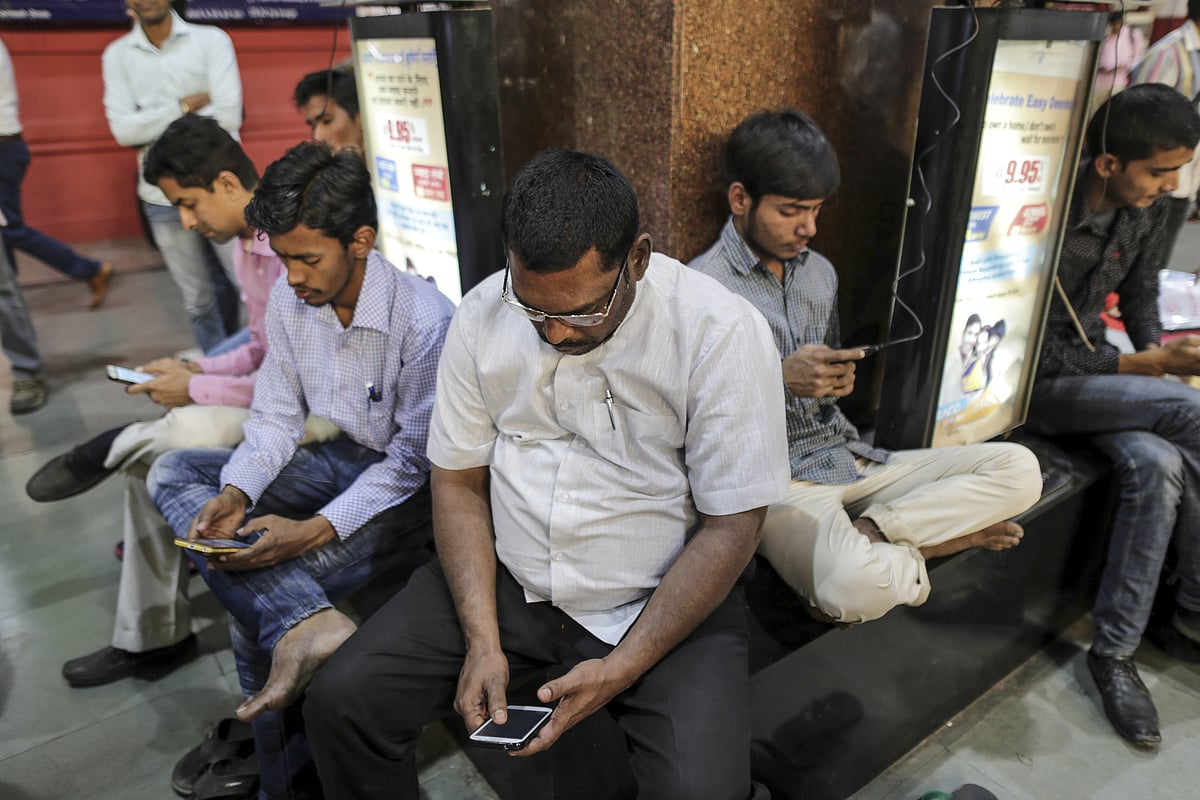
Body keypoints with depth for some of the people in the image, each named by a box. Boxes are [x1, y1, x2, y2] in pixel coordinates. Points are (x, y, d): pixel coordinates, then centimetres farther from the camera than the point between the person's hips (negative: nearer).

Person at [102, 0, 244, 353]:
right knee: (199, 300, 10)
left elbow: (229, 115, -13)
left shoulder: (211, 40, 0)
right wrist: (186, 105, -11)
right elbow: (123, 129, -4)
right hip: (163, 198, 2)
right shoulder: (117, 55, 7)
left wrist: (152, 128, -5)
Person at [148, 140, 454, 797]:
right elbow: (277, 420, 3)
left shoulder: (425, 321, -25)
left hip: (405, 485, -7)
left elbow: (414, 460, -20)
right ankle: (307, 621, -28)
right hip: (338, 460, 8)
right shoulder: (289, 301, -3)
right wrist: (235, 493, -16)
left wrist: (317, 530, -28)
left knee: (254, 605, -20)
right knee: (171, 475, -9)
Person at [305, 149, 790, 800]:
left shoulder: (721, 333, -18)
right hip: (502, 580, 3)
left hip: (660, 600, -2)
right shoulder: (482, 315, -6)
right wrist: (483, 641, -9)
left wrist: (621, 669, -18)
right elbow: (458, 483, 0)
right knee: (338, 703, -9)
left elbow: (729, 527, -14)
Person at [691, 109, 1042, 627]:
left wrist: (838, 380, 0)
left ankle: (869, 533, -16)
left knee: (1018, 469, -5)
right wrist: (780, 379, -20)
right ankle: (934, 540, -5)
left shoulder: (821, 272, 14)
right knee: (860, 585, -36)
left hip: (849, 458, 7)